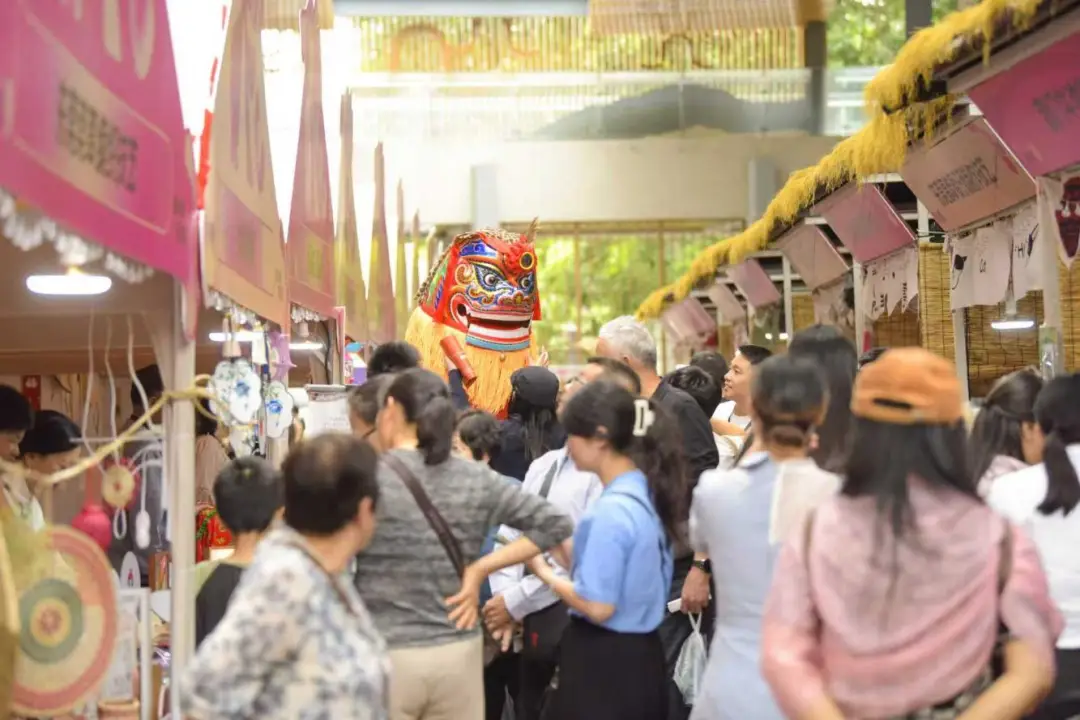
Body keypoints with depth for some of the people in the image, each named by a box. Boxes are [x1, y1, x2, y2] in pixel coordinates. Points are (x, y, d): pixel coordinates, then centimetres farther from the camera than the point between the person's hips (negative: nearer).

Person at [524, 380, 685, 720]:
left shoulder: (611, 510, -22)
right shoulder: (647, 492, 6)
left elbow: (597, 606, -22)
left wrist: (544, 570, -8)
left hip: (603, 665, -9)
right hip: (640, 655, 9)